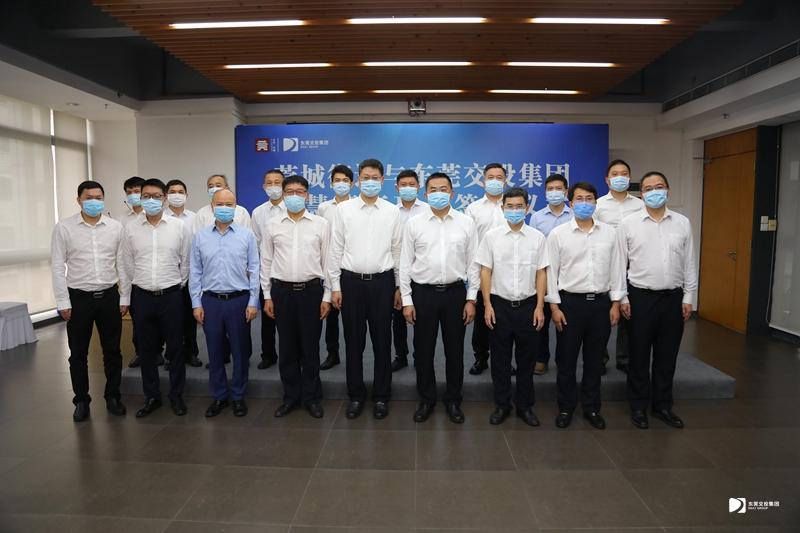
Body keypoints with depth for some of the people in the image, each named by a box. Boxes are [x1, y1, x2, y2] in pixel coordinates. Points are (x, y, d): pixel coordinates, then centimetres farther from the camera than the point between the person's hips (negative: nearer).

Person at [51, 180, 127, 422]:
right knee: (78, 354, 9)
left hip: (109, 296, 1)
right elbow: (58, 267, -2)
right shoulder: (64, 227, -3)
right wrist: (63, 302, -6)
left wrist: (124, 298, 2)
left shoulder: (116, 227, 1)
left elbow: (122, 264, 4)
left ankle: (112, 396, 25)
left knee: (112, 350, 10)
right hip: (79, 297, -1)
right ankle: (81, 400, 24)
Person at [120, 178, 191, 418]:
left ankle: (176, 395, 22)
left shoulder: (179, 227, -2)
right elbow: (127, 266, 7)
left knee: (175, 348, 6)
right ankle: (151, 396, 26)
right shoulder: (130, 229, 3)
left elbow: (186, 262, 4)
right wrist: (125, 297, 7)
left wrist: (177, 286, 8)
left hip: (171, 296, -1)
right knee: (147, 349, 11)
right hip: (142, 297, 2)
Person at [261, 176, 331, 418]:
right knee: (287, 347, 9)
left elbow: (327, 261, 2)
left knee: (310, 346, 6)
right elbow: (266, 262, 8)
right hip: (282, 290, 2)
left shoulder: (321, 224, 0)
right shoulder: (272, 225, 5)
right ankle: (291, 396, 24)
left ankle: (311, 397, 21)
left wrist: (327, 296, -1)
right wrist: (267, 295, 4)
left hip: (311, 289, -1)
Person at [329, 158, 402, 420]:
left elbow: (397, 250, 6)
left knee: (382, 342, 7)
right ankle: (356, 395, 23)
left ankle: (381, 396, 22)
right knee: (353, 342, 8)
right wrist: (335, 286, 0)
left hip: (382, 281, 0)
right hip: (351, 281, 0)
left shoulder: (392, 211, 3)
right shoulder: (343, 209, 2)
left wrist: (399, 286, 6)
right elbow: (336, 250, 3)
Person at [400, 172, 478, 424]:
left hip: (455, 292, 0)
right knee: (423, 350, 9)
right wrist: (406, 300, -2)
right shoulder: (414, 223, 0)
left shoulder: (466, 223, 2)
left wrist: (471, 299, -1)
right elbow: (405, 263, 2)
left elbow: (473, 263, 3)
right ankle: (426, 399, 27)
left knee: (454, 350, 10)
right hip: (423, 292, 0)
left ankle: (453, 400, 28)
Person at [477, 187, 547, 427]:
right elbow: (485, 271, 0)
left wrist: (540, 307, -2)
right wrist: (487, 305, -5)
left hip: (527, 305, 1)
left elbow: (541, 273, 3)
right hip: (500, 304, -1)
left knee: (526, 358, 10)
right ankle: (501, 405, 23)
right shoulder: (491, 236, 0)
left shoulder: (537, 237, 2)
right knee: (500, 359, 8)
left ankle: (525, 406, 25)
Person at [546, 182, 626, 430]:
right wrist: (554, 306, -7)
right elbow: (551, 272, -3)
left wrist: (616, 303, 3)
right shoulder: (558, 234, -3)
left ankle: (591, 407, 27)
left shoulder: (609, 232, 5)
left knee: (595, 359, 12)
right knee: (566, 359, 7)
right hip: (570, 302, -2)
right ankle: (566, 407, 22)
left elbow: (616, 269, 7)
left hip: (601, 302, 2)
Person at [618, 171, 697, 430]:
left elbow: (689, 263, 8)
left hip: (673, 297, 3)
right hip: (640, 297, -2)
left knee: (667, 355, 12)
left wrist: (688, 297, 5)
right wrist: (621, 298, -4)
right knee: (639, 355, 7)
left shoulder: (682, 222, 5)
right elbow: (619, 263, -1)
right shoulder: (628, 223, -3)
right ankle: (638, 406, 21)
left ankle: (662, 405, 27)